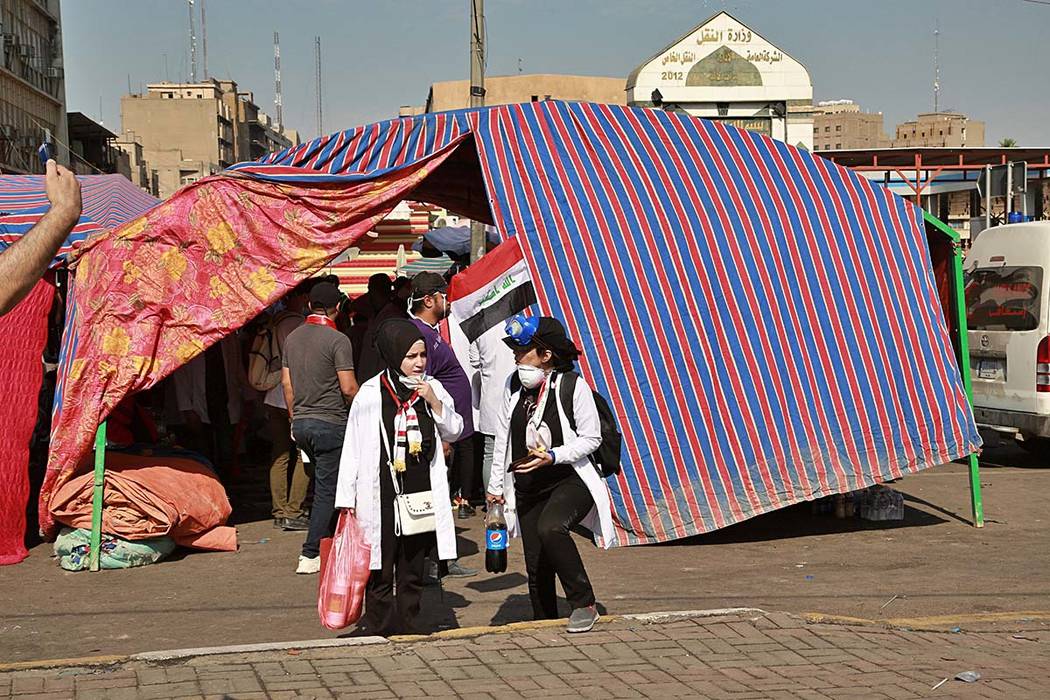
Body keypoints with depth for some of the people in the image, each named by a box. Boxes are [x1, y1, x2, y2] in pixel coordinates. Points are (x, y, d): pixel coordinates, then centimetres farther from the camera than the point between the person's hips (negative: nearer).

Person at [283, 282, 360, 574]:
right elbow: (348, 388, -17)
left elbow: (286, 381, 13)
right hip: (330, 422, -7)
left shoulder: (293, 337, 8)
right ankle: (311, 555, -2)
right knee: (327, 489, -1)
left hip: (301, 422, 7)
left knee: (324, 484, 20)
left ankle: (329, 541, 27)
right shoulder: (337, 340, -13)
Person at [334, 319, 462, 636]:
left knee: (413, 571, 11)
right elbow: (353, 449, -2)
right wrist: (347, 500, -4)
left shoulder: (432, 388, 5)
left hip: (421, 495, 4)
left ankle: (407, 633, 19)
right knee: (381, 573, 0)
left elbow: (454, 431, 13)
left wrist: (435, 403, -6)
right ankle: (380, 634, 8)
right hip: (382, 496, -4)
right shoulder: (370, 394, -6)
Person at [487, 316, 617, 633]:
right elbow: (503, 437, 11)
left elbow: (591, 438, -9)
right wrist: (496, 483, 14)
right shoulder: (514, 385, 2)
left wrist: (553, 456, -22)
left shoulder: (573, 386, -13)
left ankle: (584, 603, -17)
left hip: (571, 479, -6)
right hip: (528, 488, 6)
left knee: (550, 527, -33)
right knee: (536, 564, 7)